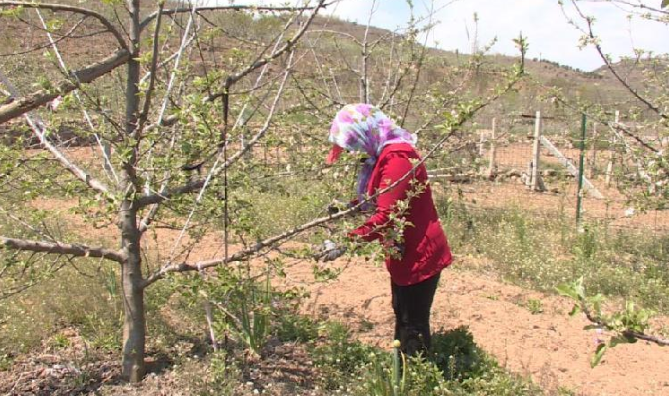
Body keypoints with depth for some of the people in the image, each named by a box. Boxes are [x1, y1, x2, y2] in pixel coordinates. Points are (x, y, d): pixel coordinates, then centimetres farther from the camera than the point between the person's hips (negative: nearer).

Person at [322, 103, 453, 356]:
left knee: (413, 325, 2)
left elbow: (386, 215, -29)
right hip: (405, 253, 10)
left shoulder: (398, 157, -23)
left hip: (419, 255, -10)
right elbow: (376, 202, 14)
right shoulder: (384, 155, 10)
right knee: (402, 318, 22)